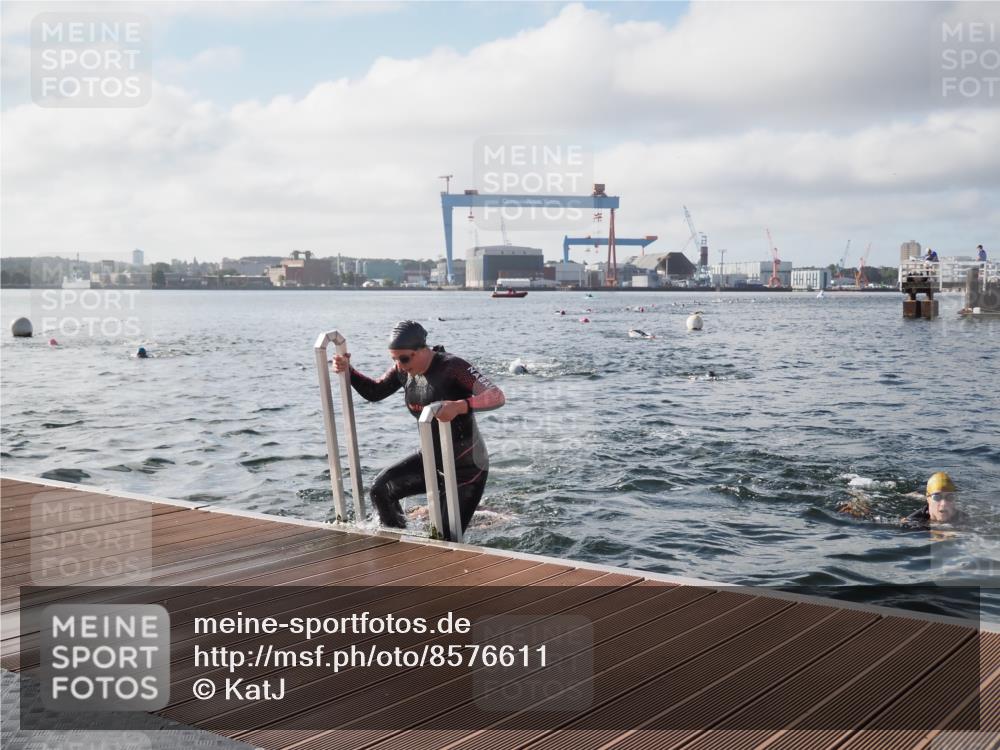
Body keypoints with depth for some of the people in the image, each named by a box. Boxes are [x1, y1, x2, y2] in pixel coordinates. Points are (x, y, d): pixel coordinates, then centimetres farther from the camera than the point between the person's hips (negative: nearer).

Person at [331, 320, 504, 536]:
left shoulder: (451, 367, -26)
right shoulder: (404, 369, -4)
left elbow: (497, 396, -36)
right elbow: (374, 392, 11)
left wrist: (460, 406, -54)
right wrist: (348, 371, -7)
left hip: (467, 467, -7)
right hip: (431, 459, 7)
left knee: (446, 539, -6)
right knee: (380, 490, -6)